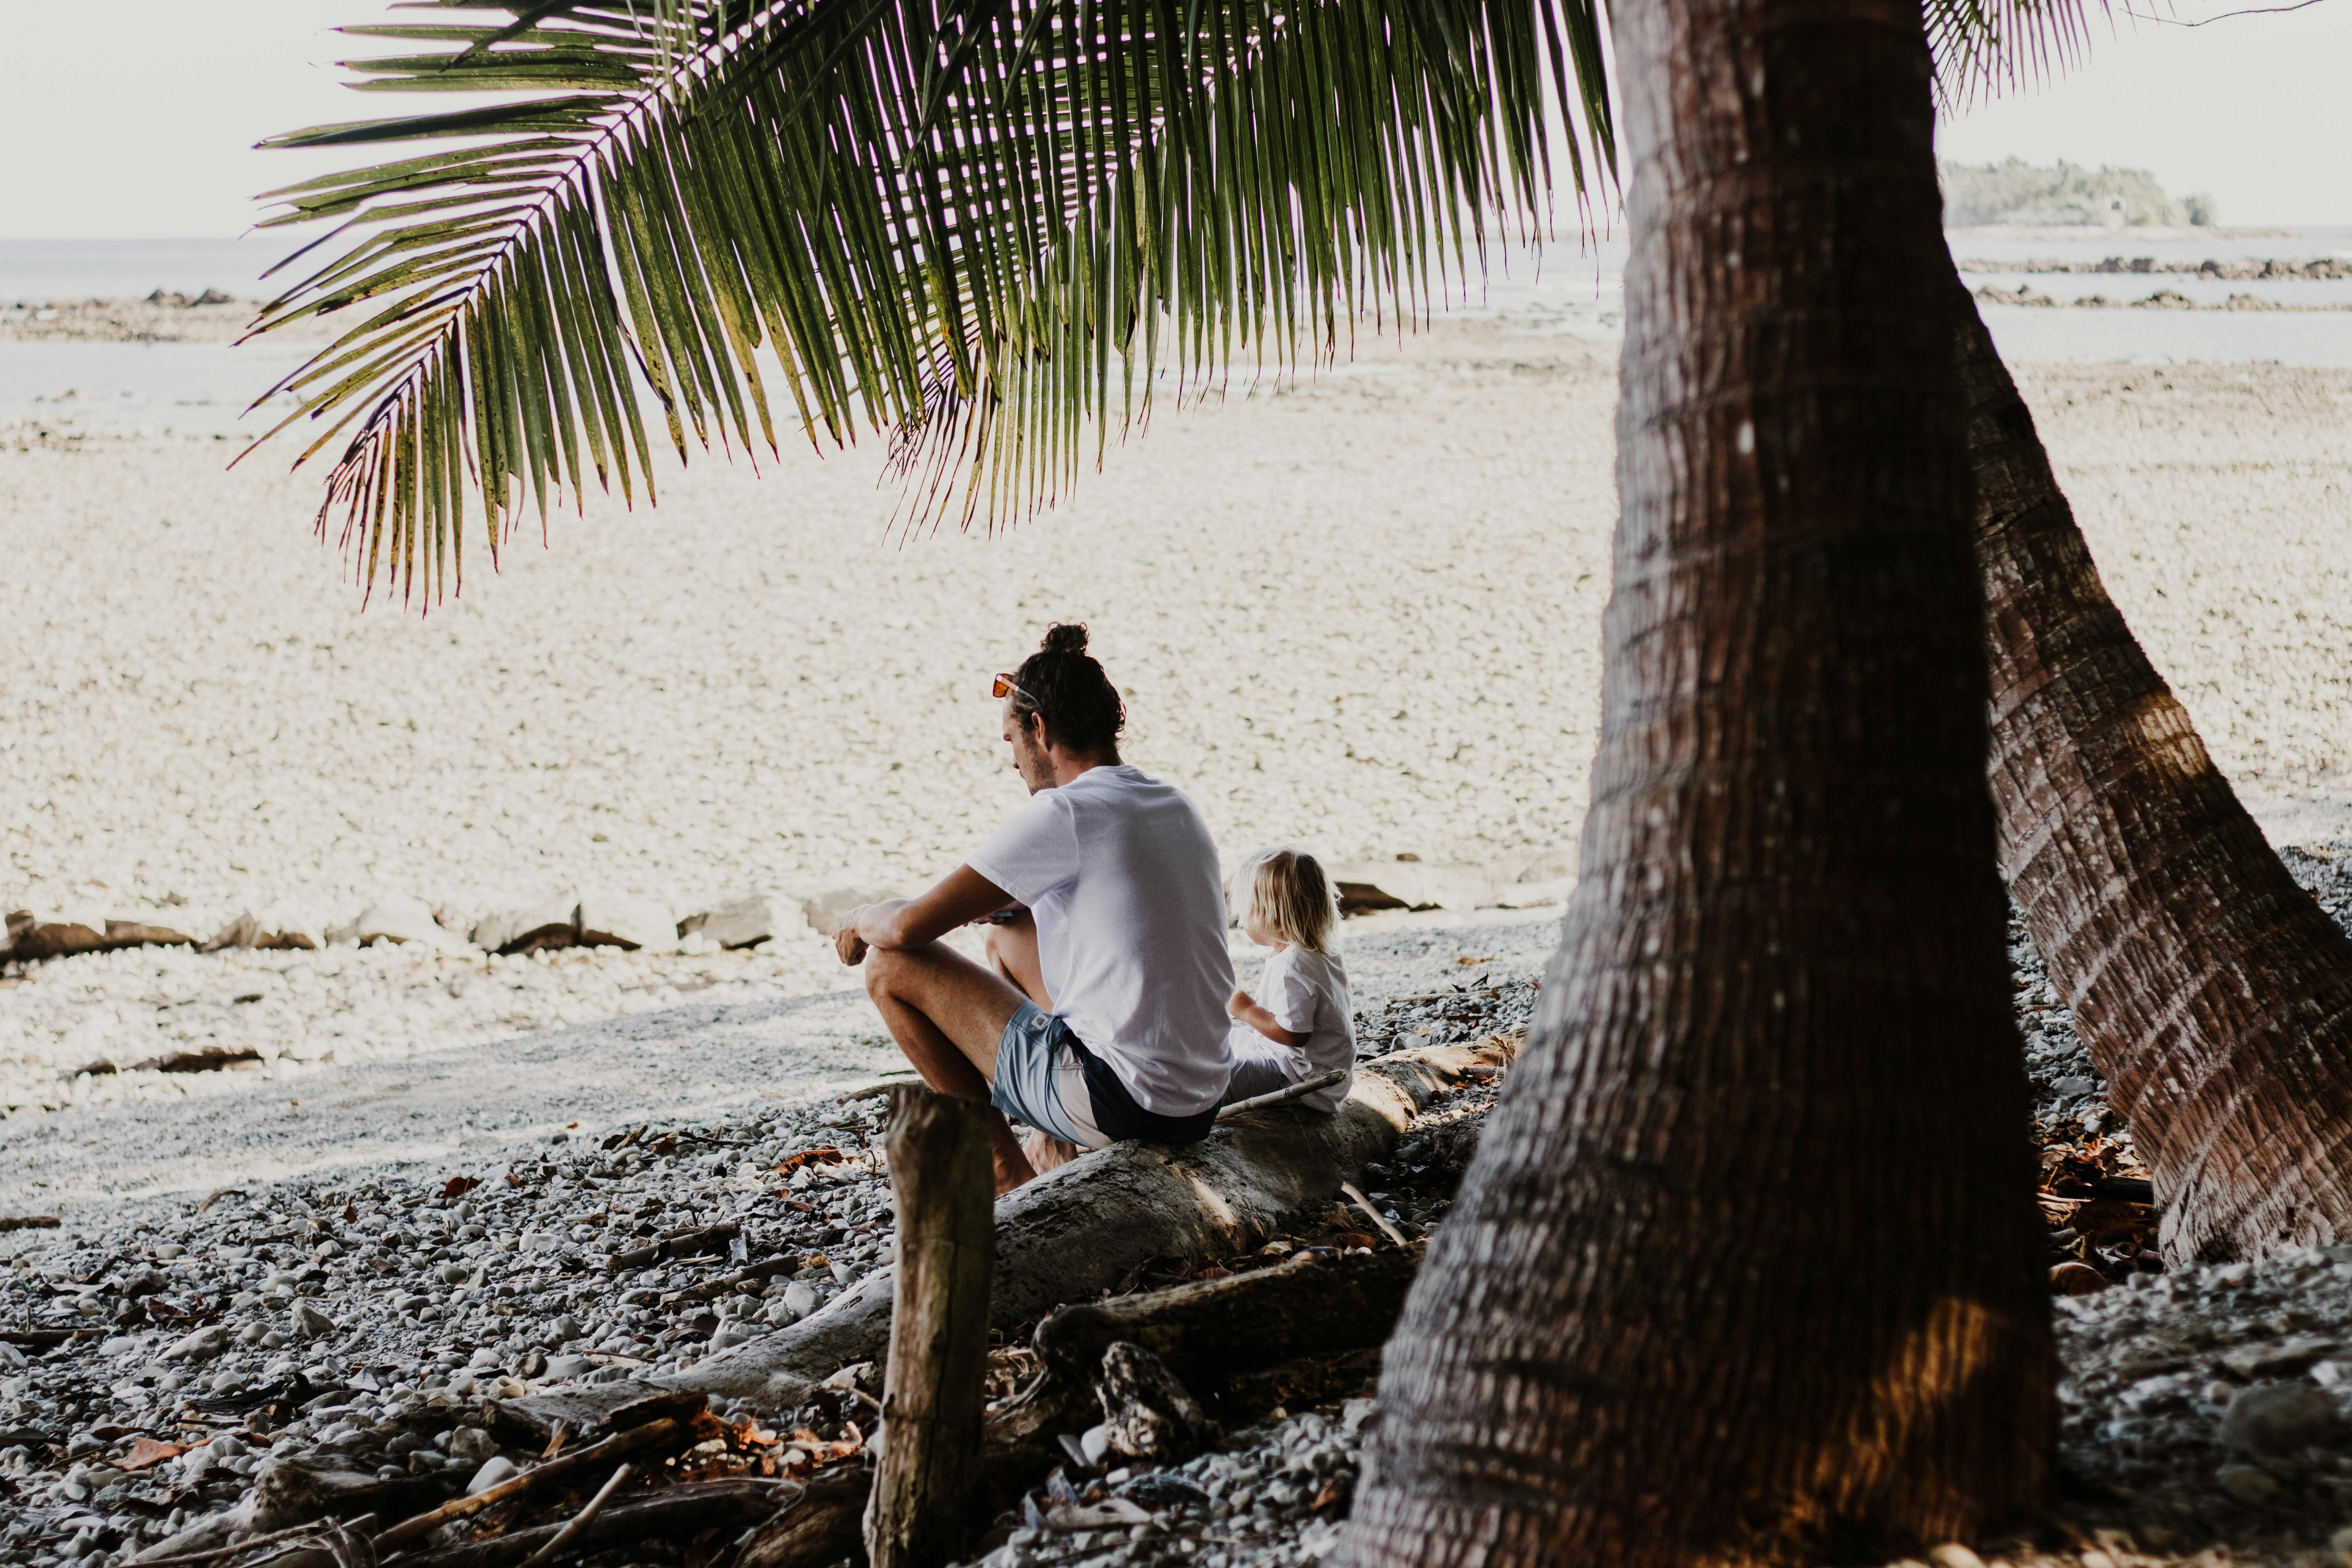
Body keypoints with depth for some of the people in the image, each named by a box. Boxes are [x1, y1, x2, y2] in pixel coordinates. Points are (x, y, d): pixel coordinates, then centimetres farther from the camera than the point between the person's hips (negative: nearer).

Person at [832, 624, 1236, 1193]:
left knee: (890, 965, 0)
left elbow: (908, 927, -12)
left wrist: (862, 920, 11)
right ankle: (1057, 1148, 20)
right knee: (1005, 938, 27)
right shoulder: (1176, 807, 10)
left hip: (1122, 1102, -9)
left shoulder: (1064, 814, -15)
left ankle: (1006, 1168, 10)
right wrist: (989, 906, 23)